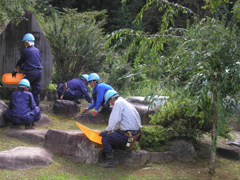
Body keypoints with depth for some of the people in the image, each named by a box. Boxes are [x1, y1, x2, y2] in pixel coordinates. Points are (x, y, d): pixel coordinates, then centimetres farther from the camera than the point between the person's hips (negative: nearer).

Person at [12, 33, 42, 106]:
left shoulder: (25, 51, -3)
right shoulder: (38, 51, 14)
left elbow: (20, 62, 6)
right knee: (37, 91, 8)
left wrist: (15, 71, 21)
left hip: (30, 72, -6)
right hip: (39, 71, 6)